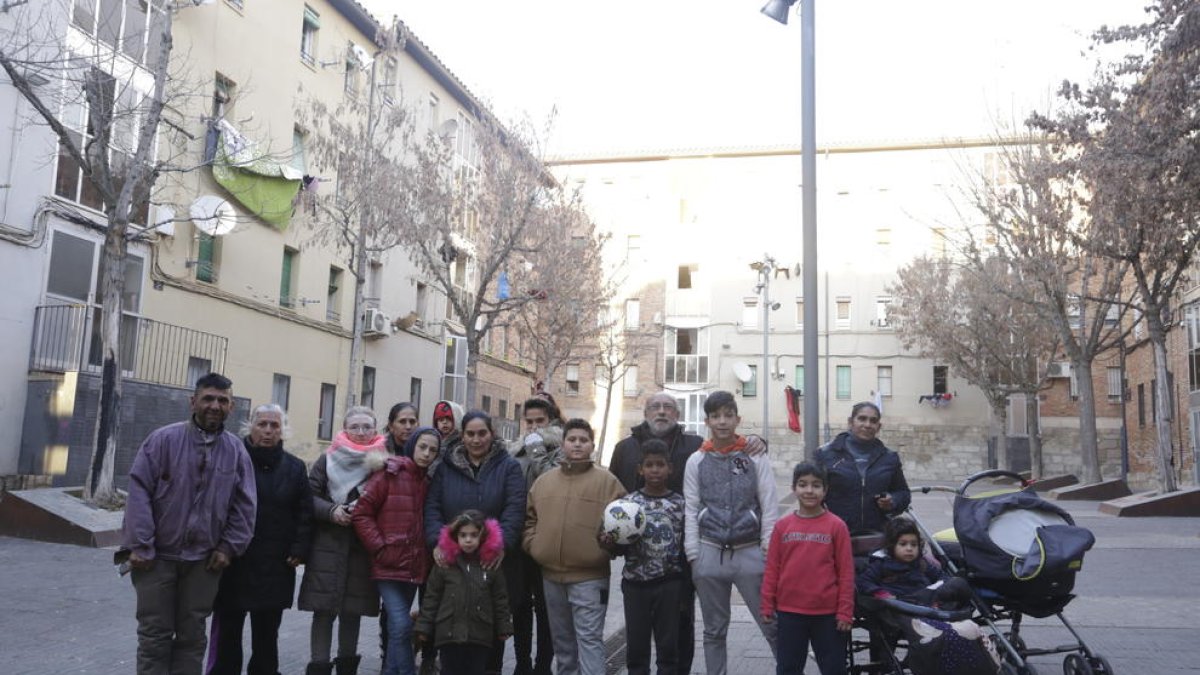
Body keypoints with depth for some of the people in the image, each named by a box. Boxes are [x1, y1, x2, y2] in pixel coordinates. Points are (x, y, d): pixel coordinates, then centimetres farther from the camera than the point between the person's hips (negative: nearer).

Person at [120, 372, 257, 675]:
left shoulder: (236, 450, 3)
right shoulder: (164, 439, -6)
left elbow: (245, 505, 5)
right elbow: (139, 492, -9)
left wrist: (229, 547, -2)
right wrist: (140, 546, -13)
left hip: (204, 559, 3)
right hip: (158, 555, -2)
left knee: (192, 635, 11)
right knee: (155, 634, 4)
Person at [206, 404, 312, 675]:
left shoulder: (295, 467, 6)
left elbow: (304, 514, 5)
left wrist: (299, 550, -4)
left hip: (276, 568, 3)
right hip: (232, 564, -2)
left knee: (267, 637, 13)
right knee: (226, 634, 6)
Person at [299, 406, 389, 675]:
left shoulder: (384, 463, 4)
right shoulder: (328, 459, 4)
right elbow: (309, 495, 3)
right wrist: (331, 511, -13)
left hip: (364, 548, 1)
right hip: (328, 546, -1)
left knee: (352, 611, 9)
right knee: (324, 610, -1)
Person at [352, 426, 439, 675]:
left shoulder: (429, 482, 12)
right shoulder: (390, 474, -5)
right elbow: (362, 514, -8)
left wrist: (430, 552, 4)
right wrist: (380, 548, -12)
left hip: (415, 567, 6)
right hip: (389, 565, -5)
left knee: (396, 627, 14)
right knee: (401, 625, -14)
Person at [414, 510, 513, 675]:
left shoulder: (491, 565, 0)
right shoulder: (444, 564, -1)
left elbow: (500, 600, 6)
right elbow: (431, 598, 3)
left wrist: (503, 628, 6)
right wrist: (424, 627, 2)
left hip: (480, 636, 0)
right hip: (449, 634, 0)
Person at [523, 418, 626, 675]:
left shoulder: (607, 480, -3)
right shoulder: (544, 480, 10)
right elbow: (529, 516, 17)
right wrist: (532, 544, 4)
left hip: (589, 576, -5)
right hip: (551, 575, 5)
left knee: (589, 639, -5)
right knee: (562, 639, 19)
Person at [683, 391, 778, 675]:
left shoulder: (756, 457, 1)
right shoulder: (696, 461, 5)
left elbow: (770, 507, 0)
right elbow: (691, 510, 4)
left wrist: (770, 554, -5)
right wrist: (693, 556, -1)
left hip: (750, 553, -2)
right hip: (710, 554, 2)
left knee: (773, 625, 1)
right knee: (714, 630, 12)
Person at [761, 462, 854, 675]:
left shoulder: (836, 526, -5)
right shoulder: (783, 525, 0)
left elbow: (846, 572, -4)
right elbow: (772, 568, 3)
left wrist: (845, 611, -5)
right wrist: (767, 605, 3)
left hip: (827, 613, -2)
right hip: (789, 612, 2)